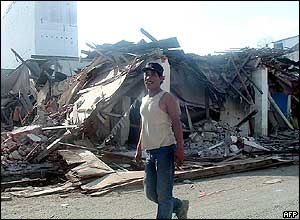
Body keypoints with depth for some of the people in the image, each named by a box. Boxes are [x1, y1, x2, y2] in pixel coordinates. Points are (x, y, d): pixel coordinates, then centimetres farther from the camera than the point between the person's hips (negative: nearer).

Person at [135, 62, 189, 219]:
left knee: (163, 194, -3)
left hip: (165, 150, -8)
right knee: (150, 193, 14)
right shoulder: (144, 100, 16)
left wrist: (179, 149, -19)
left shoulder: (166, 98, -7)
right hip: (149, 151, 8)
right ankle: (180, 206, 34)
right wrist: (139, 149, 21)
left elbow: (176, 124, -12)